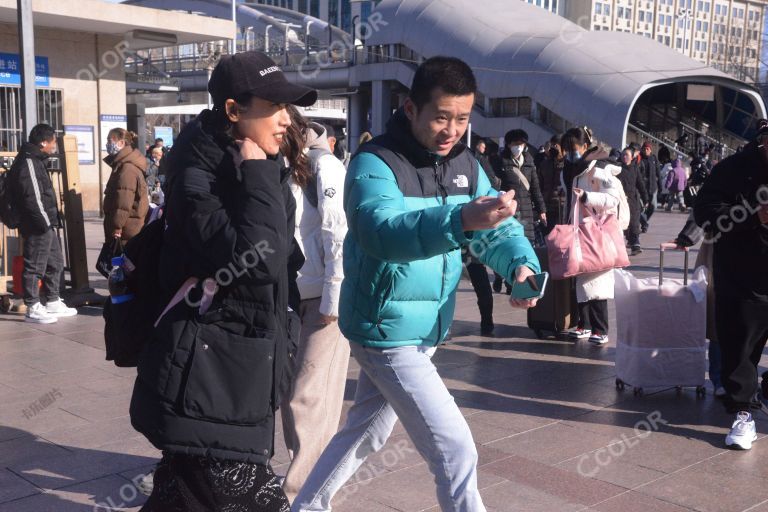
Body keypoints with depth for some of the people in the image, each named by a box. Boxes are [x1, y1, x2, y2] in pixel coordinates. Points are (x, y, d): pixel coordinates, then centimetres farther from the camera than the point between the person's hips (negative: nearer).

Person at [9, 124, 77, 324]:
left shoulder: (35, 160, 16)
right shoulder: (27, 163, -16)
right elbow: (32, 197, -22)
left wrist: (51, 221, 14)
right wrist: (44, 222, -19)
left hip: (46, 225, 11)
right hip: (37, 227, -11)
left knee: (55, 263, 17)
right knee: (34, 266, -3)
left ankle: (53, 303, 27)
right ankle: (33, 309, 5)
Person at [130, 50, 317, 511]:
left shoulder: (266, 173, 10)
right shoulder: (197, 176, -15)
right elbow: (250, 259, -28)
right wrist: (257, 178, -18)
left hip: (242, 377, 8)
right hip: (207, 381, -8)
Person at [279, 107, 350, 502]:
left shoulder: (322, 166, -10)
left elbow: (339, 235, -14)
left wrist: (333, 301, -15)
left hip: (325, 298, -6)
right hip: (290, 298, 6)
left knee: (308, 396, -2)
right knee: (289, 392, 9)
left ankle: (300, 494, 9)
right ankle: (307, 477, 25)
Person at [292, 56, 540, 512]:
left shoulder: (466, 166, 4)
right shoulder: (375, 163, -19)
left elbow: (500, 229, 3)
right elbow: (382, 231, -38)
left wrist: (522, 264, -20)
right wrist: (460, 220, -54)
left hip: (426, 331, 8)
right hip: (388, 331, -8)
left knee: (366, 434, 23)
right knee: (455, 449, -8)